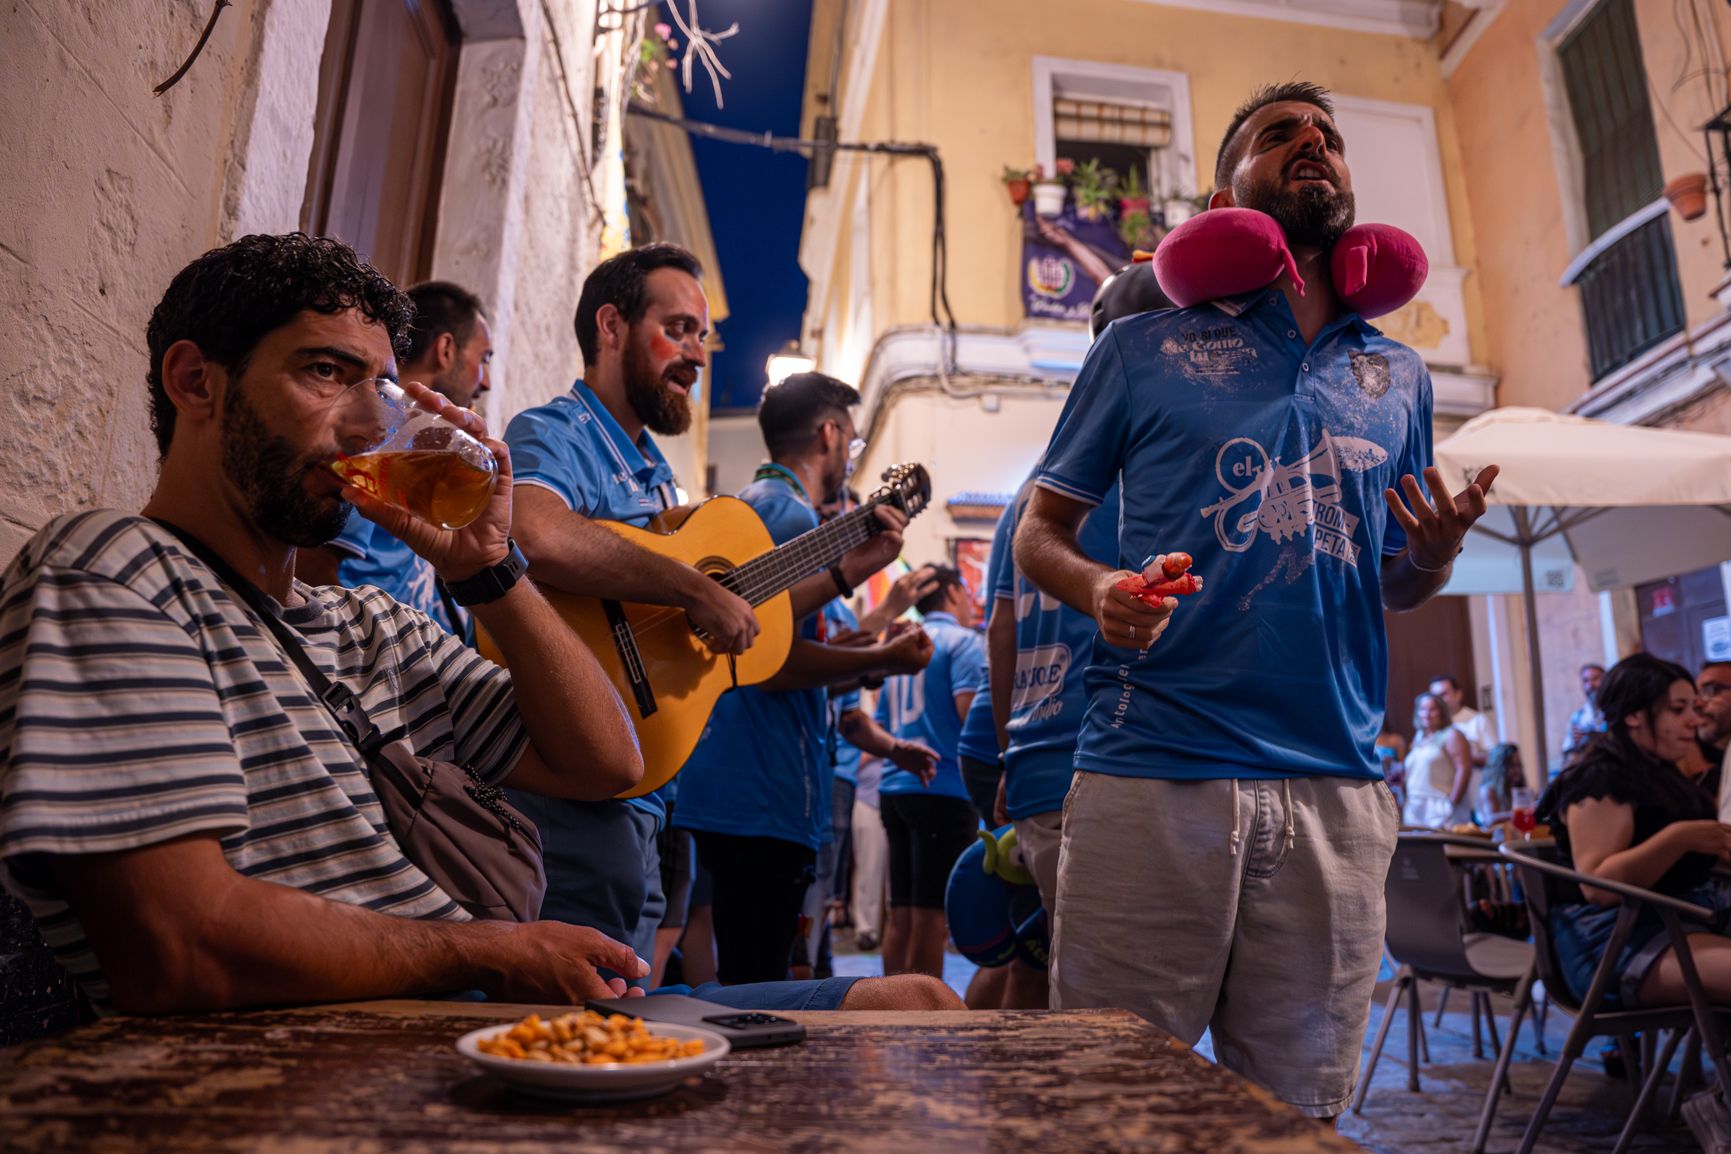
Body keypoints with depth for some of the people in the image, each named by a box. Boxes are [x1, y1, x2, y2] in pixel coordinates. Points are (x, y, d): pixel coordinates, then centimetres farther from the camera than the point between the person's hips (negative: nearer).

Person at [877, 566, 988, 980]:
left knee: (901, 914, 11)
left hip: (895, 787, 7)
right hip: (945, 787, -7)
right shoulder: (961, 640, -4)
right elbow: (969, 709, -17)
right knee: (932, 914, -3)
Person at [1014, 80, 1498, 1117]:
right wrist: (1101, 589, -14)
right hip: (1152, 780, -3)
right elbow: (1039, 532, 7)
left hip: (1336, 789, 4)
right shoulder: (1145, 348, 5)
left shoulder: (1398, 375, 17)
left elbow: (1397, 585, 22)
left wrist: (1437, 555, -1)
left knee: (1301, 1106, 13)